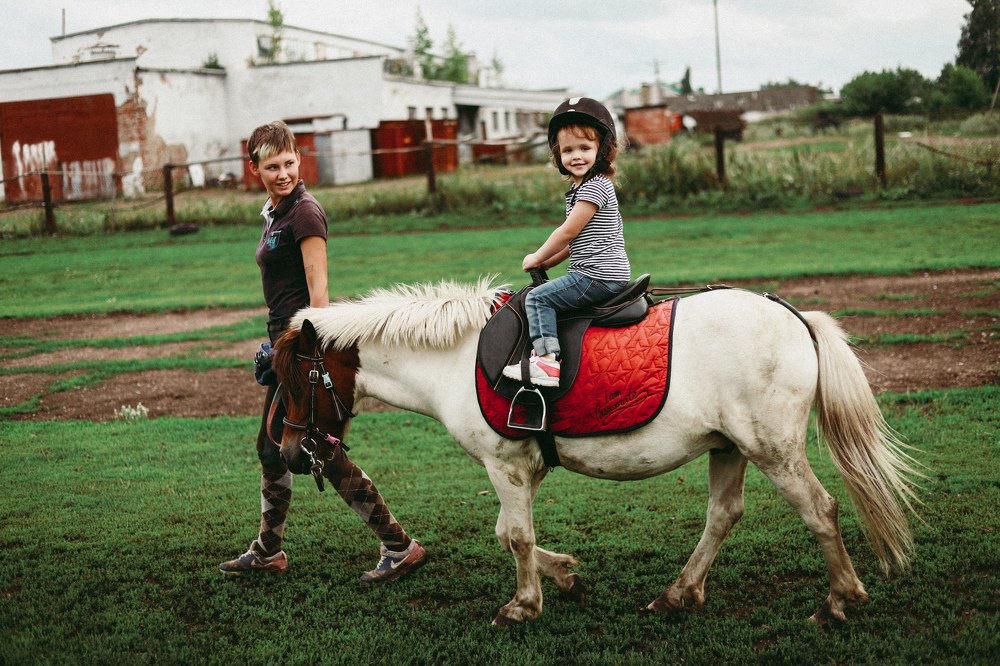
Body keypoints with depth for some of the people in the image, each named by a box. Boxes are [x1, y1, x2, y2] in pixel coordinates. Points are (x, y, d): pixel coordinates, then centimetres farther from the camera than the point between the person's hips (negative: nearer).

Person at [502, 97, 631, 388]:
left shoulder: (595, 187, -14)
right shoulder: (581, 189, 19)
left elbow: (568, 232, -15)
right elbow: (574, 241, 22)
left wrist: (536, 258, -2)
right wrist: (545, 263, 12)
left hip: (599, 276, -11)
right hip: (604, 276, 11)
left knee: (538, 297, -13)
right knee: (544, 294, 22)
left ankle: (546, 360, -22)